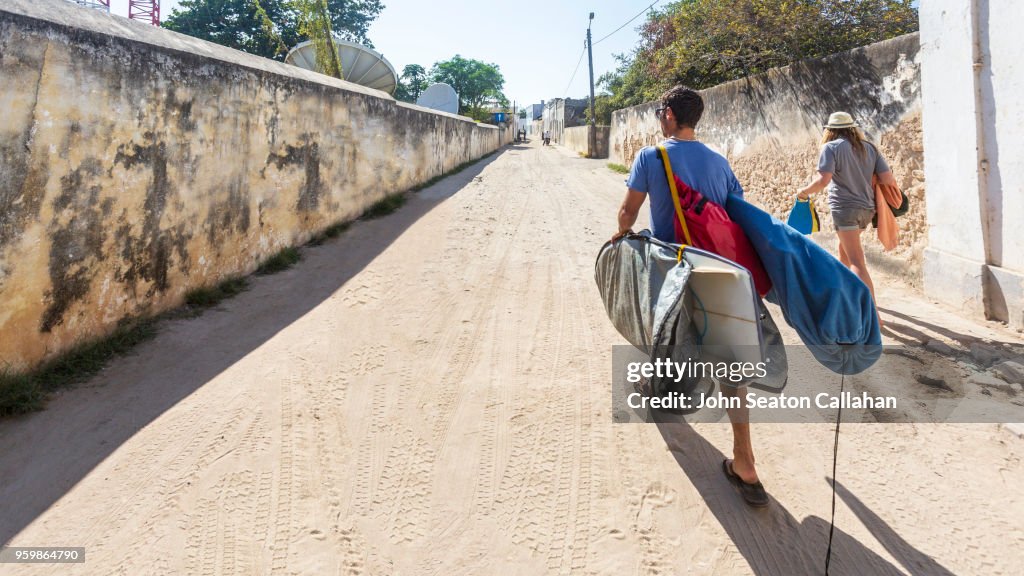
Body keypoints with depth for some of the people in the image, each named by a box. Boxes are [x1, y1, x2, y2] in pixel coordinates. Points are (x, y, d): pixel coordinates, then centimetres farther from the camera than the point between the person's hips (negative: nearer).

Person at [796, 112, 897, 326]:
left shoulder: (831, 147, -6)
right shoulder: (870, 148, 10)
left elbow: (823, 180, -17)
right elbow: (888, 180, 3)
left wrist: (804, 192, -1)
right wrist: (870, 186, 22)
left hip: (845, 208, -7)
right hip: (866, 208, 7)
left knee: (857, 261, -8)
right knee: (844, 248, 28)